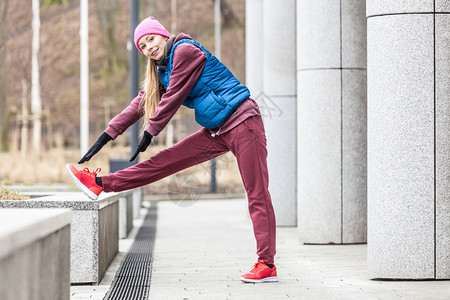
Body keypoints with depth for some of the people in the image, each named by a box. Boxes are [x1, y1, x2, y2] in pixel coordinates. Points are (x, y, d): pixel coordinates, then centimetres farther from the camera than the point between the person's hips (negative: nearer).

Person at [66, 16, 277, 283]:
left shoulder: (185, 51, -10)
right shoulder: (162, 71, 17)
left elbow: (172, 98, -11)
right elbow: (140, 105, 19)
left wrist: (150, 134, -3)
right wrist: (105, 138, 16)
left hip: (242, 122, -8)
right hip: (217, 132, 8)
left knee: (257, 193, -9)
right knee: (167, 160, 3)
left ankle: (267, 264, -13)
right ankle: (101, 184, 3)